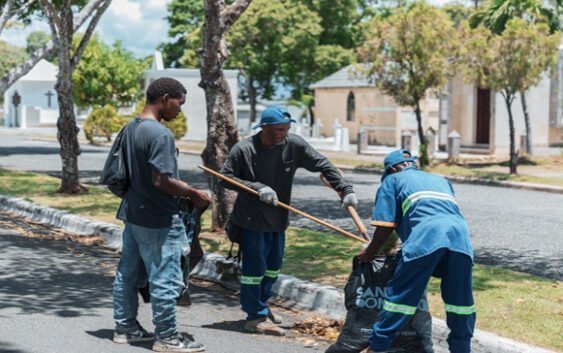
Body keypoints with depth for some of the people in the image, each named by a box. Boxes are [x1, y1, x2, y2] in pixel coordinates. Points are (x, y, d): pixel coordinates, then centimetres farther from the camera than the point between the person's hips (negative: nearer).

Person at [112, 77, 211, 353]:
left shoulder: (130, 128, 8)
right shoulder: (160, 134, -20)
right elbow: (162, 180, -25)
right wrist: (193, 194, -12)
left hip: (133, 214, 9)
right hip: (158, 220, -9)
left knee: (127, 274, 16)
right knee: (165, 280, 1)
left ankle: (125, 327, 27)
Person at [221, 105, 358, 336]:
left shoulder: (294, 145, -9)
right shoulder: (243, 150, -17)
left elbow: (323, 165, -7)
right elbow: (226, 177, -9)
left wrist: (345, 189, -16)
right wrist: (257, 188, -21)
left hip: (278, 220, 5)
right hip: (252, 220, -5)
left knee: (273, 265, 18)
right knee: (255, 266, -2)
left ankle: (260, 304, 38)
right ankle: (255, 317, 10)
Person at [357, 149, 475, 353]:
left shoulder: (392, 180, 23)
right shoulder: (440, 180, 38)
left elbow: (386, 224, 13)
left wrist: (369, 253, 26)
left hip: (426, 237, -4)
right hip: (459, 233, 5)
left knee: (400, 295, 3)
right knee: (460, 300, 16)